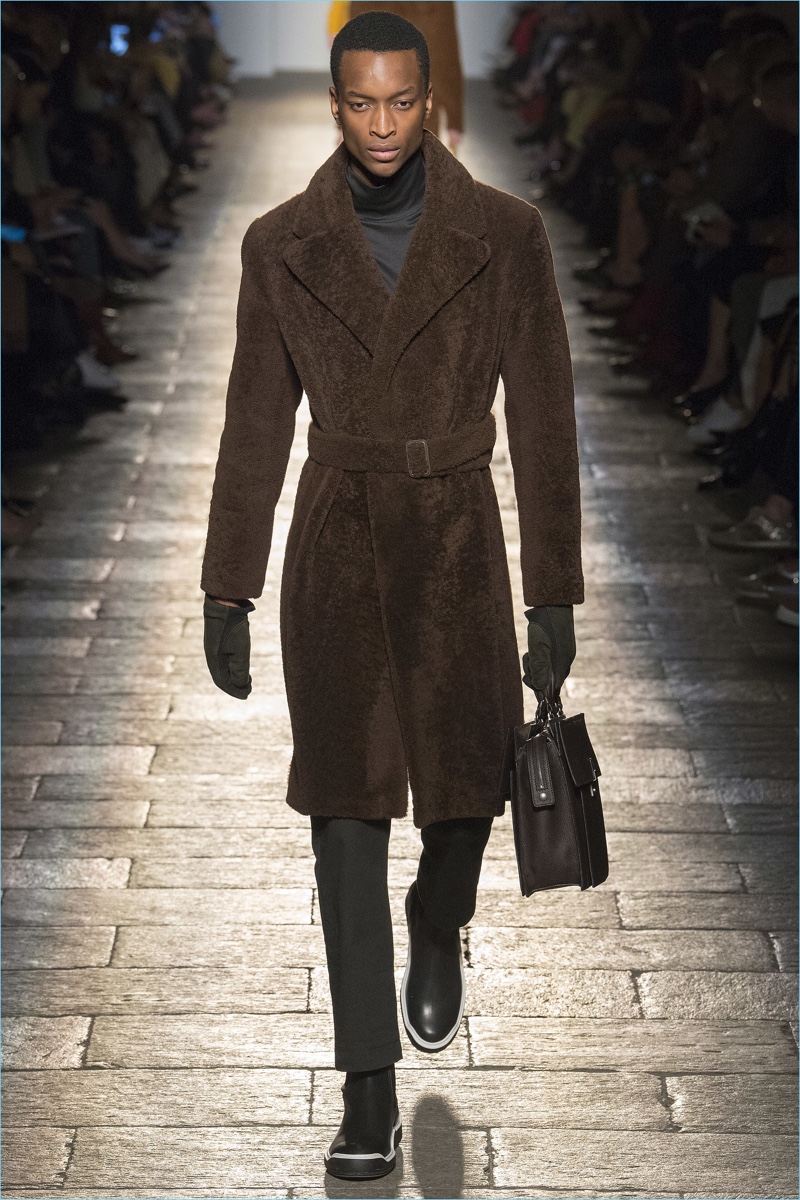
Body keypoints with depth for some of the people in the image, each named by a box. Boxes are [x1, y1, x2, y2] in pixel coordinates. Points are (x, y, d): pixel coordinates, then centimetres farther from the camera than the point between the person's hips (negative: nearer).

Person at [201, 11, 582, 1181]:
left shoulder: (504, 234, -4)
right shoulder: (283, 245, 0)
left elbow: (542, 418, -2)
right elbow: (256, 425, 5)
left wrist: (554, 598, -4)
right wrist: (226, 594, 5)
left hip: (458, 544, 0)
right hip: (336, 547, 1)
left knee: (467, 789, 3)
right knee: (347, 814, -1)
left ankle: (438, 929, 41)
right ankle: (370, 1092, 9)